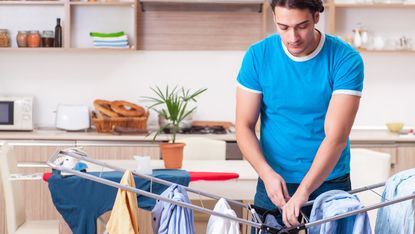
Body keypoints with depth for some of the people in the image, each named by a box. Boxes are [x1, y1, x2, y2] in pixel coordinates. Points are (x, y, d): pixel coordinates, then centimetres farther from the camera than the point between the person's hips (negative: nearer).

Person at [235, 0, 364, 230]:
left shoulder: (346, 60, -13)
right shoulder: (258, 56, -6)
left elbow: (336, 137, -19)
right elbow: (244, 126, -4)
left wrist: (302, 192, -29)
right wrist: (267, 173, -21)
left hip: (330, 183, -1)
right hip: (273, 185, 2)